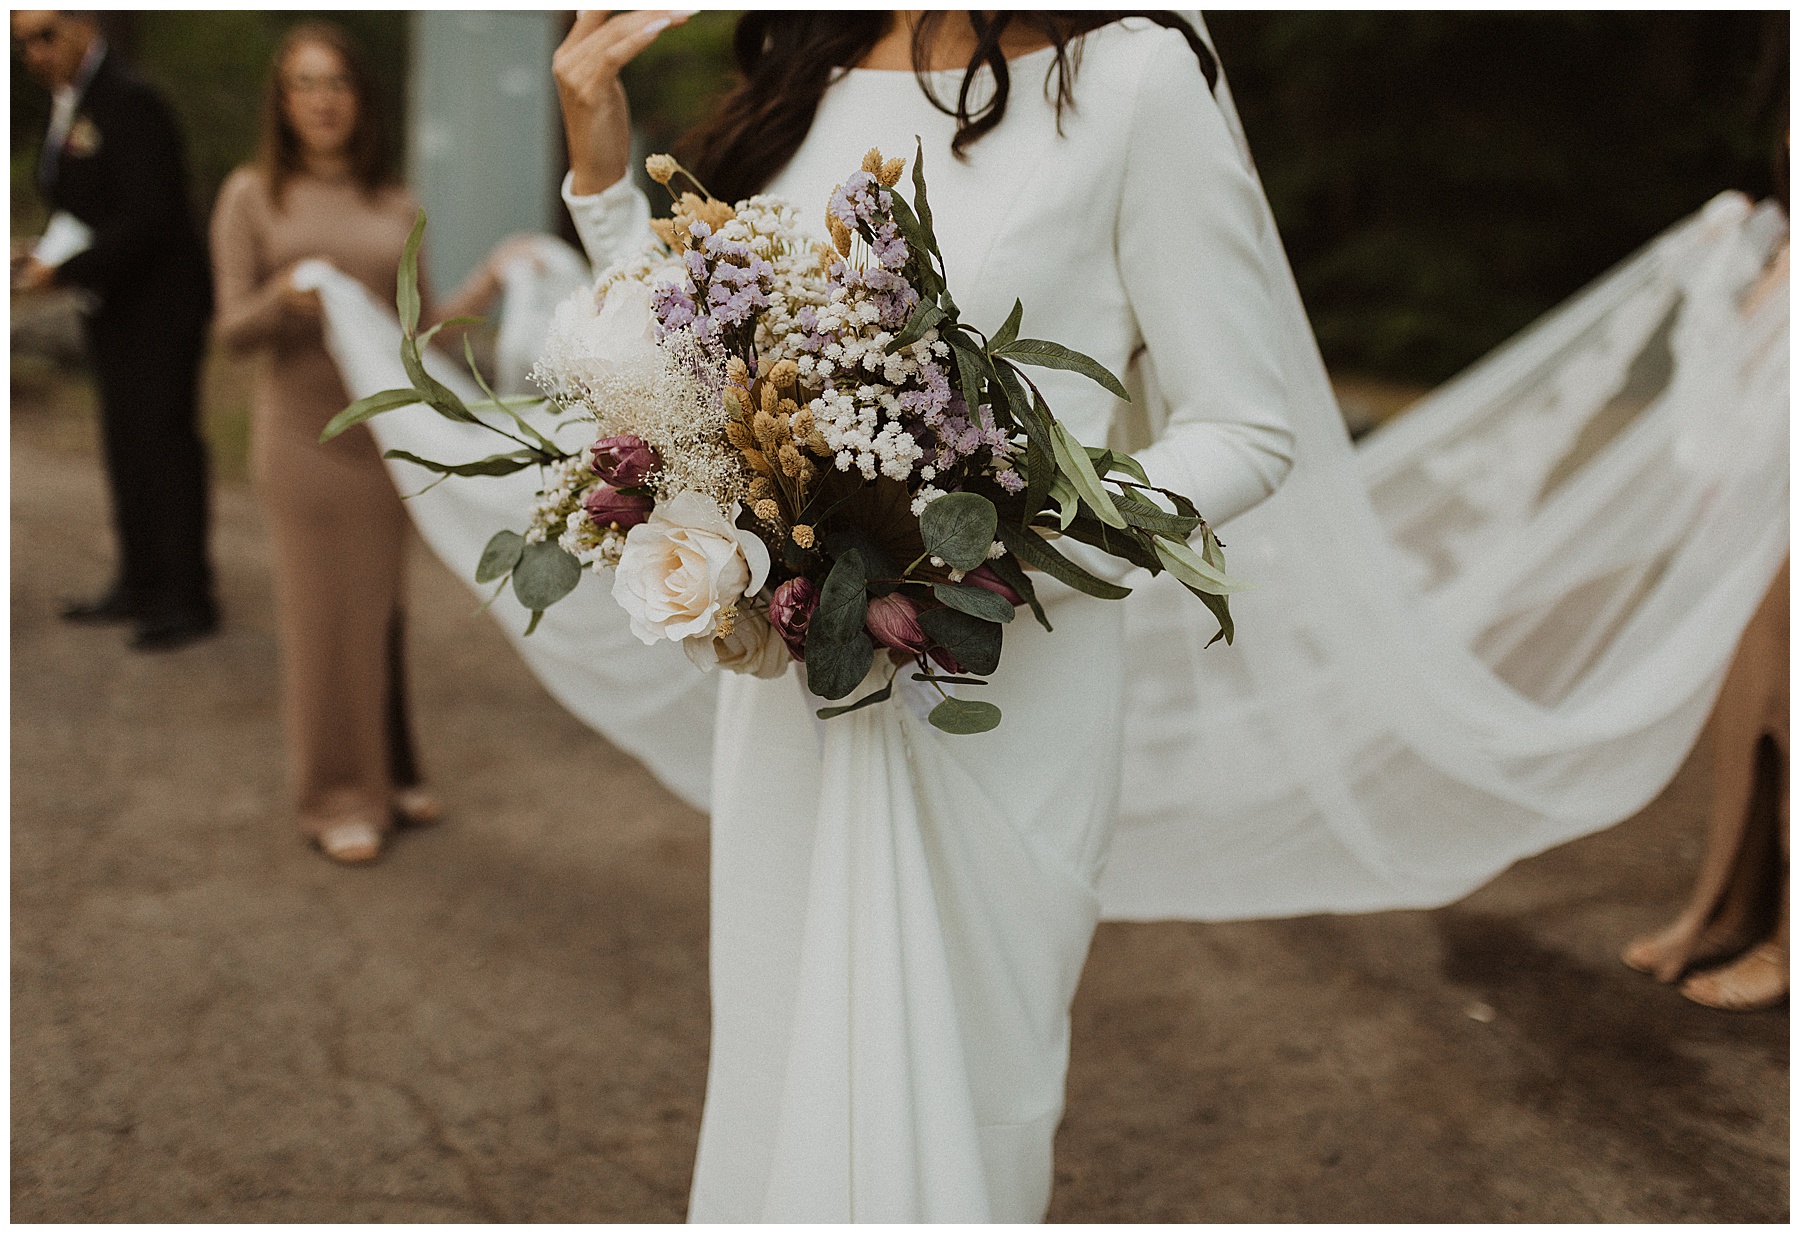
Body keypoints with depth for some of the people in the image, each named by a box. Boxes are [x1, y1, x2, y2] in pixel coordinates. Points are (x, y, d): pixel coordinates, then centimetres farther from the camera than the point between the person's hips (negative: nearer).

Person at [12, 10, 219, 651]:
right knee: (125, 448, 13)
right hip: (114, 309, 9)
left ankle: (187, 598, 4)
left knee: (164, 446, -5)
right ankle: (140, 584, 24)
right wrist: (43, 261, 3)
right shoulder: (69, 102, 13)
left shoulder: (130, 103, -16)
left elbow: (147, 219, -23)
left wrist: (65, 269, -23)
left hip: (157, 307, -9)